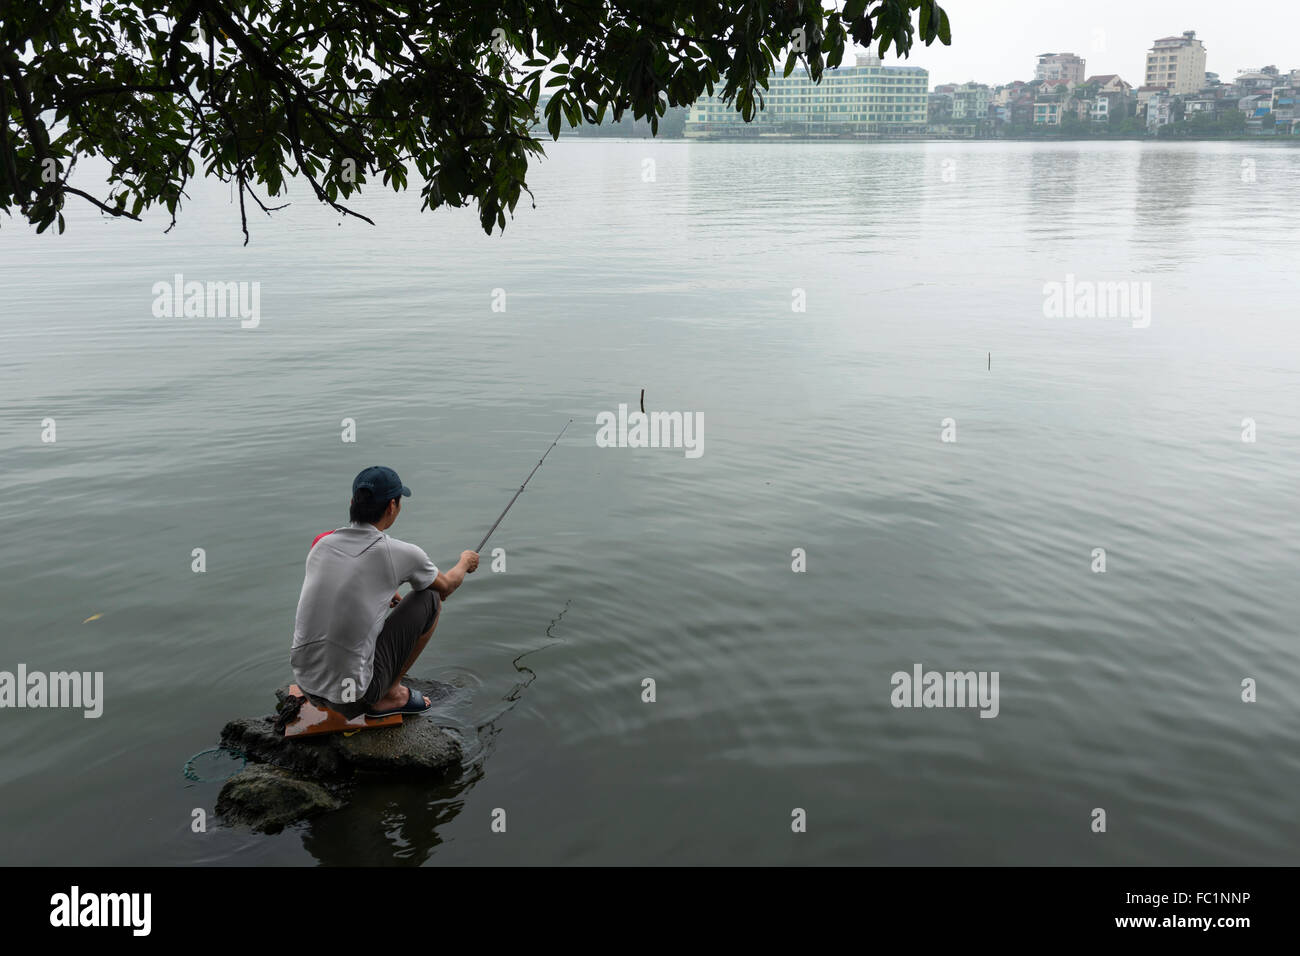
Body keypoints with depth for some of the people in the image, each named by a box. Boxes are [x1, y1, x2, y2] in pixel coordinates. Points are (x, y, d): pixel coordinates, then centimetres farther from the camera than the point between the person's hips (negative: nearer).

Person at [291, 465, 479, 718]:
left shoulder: (322, 544, 3)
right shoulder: (402, 554, -11)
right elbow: (445, 588, 11)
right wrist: (465, 562, 32)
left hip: (306, 683, 6)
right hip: (353, 694, -6)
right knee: (430, 600, 6)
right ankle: (389, 695, 11)